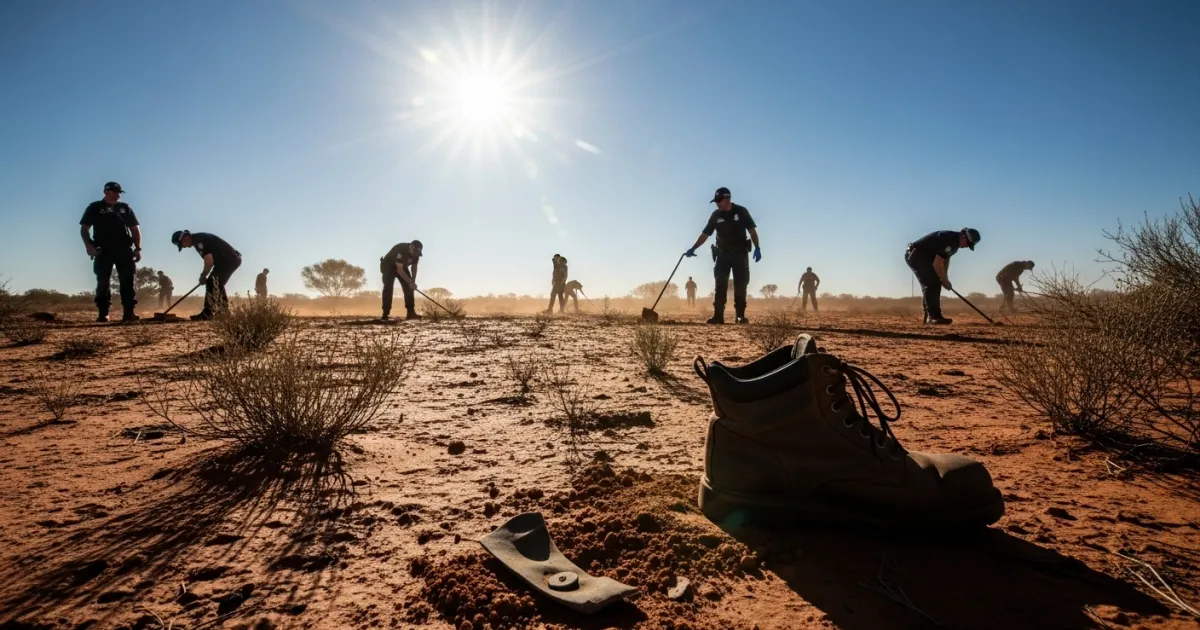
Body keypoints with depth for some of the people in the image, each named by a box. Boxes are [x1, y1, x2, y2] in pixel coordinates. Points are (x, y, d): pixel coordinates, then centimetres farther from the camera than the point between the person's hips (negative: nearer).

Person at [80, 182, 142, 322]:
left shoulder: (125, 208, 16)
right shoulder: (94, 208, 9)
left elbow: (135, 229, 15)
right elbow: (84, 228, 5)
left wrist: (138, 248, 4)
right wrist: (89, 245, -11)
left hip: (124, 249, 2)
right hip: (103, 251, -2)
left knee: (127, 281, -5)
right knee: (103, 282, -2)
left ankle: (128, 312, -6)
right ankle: (102, 314, 1)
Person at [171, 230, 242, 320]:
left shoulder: (198, 240, -15)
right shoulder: (198, 239, 17)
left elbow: (209, 261, -20)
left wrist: (203, 276, -5)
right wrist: (204, 275, 12)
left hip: (229, 259, -11)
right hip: (233, 259, 11)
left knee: (211, 283, -13)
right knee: (217, 285, 17)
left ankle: (207, 314, -13)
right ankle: (223, 312, 20)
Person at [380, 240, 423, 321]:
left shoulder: (416, 253, -16)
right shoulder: (401, 250, -38)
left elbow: (414, 267, -3)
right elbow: (399, 270, -38)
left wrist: (413, 282, -15)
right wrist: (410, 282, -37)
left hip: (402, 267, 6)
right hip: (388, 266, -6)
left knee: (408, 287, -7)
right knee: (388, 288, -19)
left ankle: (410, 312, -7)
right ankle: (385, 315, -20)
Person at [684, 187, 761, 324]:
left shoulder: (741, 212, -4)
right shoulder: (716, 215, 3)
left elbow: (752, 230, -1)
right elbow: (705, 234, 5)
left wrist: (757, 248, -10)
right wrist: (693, 248, -3)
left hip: (740, 254, -2)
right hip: (723, 254, 2)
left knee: (740, 285, 0)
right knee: (720, 286, -5)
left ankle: (740, 316, 5)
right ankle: (718, 316, -7)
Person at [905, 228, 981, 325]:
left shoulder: (954, 241, 8)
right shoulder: (949, 240, -24)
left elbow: (945, 259, 18)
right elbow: (937, 264, -24)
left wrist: (944, 279, 7)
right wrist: (945, 281, -12)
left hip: (916, 256, 11)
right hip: (915, 254, -11)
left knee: (934, 284, 12)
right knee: (932, 284, -16)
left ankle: (930, 316, 15)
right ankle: (934, 316, -18)